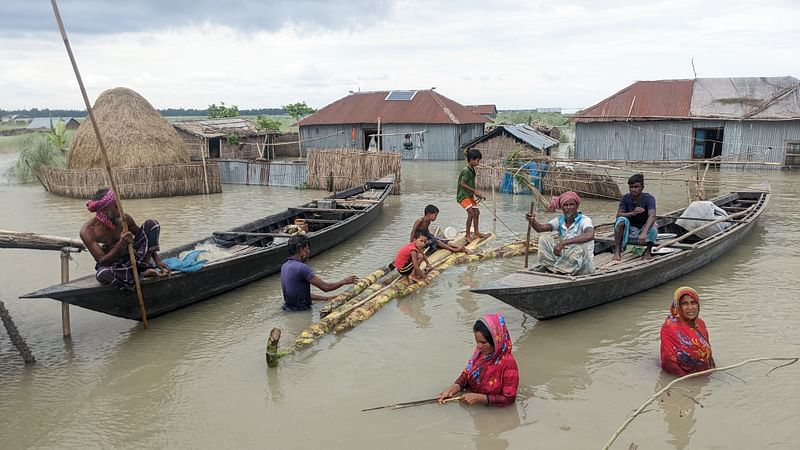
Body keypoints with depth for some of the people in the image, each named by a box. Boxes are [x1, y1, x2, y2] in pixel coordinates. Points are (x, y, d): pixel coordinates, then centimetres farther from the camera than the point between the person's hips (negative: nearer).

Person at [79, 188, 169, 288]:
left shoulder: (123, 218, -12)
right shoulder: (87, 231, -22)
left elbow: (146, 238, 2)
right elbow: (101, 261, -26)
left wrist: (157, 261, -6)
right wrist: (120, 245, -41)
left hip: (131, 256, 4)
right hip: (110, 264, -4)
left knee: (152, 224, -12)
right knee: (102, 275, -43)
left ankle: (145, 265, -21)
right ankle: (143, 273, -27)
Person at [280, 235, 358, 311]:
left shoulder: (284, 267, 9)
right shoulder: (301, 267, -20)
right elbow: (325, 287, -16)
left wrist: (325, 298, 13)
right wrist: (344, 281, 0)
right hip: (301, 310, -9)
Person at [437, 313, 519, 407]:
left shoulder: (508, 363, -21)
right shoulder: (480, 352, -4)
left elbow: (509, 398, -16)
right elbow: (466, 374, 7)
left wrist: (479, 398, -21)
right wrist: (453, 388, -11)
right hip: (470, 405, 5)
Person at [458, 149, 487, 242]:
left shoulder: (472, 170, 10)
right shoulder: (466, 171, -19)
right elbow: (462, 184, -24)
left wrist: (477, 192, 7)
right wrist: (474, 190, -20)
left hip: (470, 195, 10)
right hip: (463, 195, -10)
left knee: (476, 212, 15)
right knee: (471, 213, -19)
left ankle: (476, 232, 29)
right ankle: (467, 235, -13)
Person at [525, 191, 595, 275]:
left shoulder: (584, 220, -16)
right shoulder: (560, 220, 1)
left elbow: (590, 235, -38)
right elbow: (540, 228, -13)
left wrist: (563, 243, -43)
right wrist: (532, 220, -35)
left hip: (583, 264, -5)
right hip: (565, 258, 5)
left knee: (580, 247, -36)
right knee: (544, 238, -6)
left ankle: (557, 270, -18)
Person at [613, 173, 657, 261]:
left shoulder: (649, 198, -16)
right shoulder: (625, 198, -6)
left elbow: (652, 216, -33)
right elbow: (618, 215, -17)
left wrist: (644, 232, -50)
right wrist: (632, 213, -38)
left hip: (643, 229, -2)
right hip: (628, 231, 2)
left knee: (653, 230, -34)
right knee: (622, 220, -28)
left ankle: (648, 251, -9)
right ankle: (617, 251, -28)